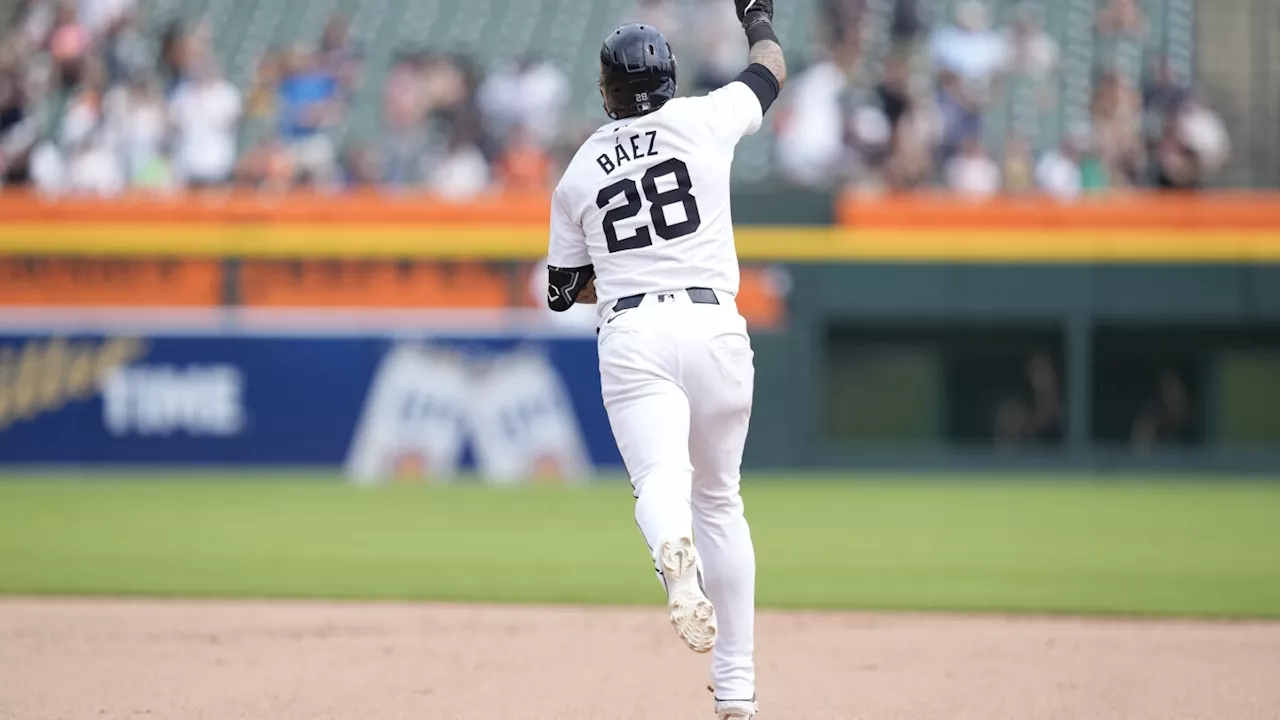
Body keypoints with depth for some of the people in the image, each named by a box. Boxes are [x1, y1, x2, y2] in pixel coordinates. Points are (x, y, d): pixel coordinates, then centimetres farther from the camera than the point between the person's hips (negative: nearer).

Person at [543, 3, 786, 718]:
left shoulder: (579, 172, 12)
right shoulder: (703, 119, 7)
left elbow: (565, 289, 19)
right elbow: (772, 69, 27)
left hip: (630, 336, -1)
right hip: (714, 326, 1)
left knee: (660, 477, -19)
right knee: (720, 498, 15)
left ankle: (675, 551, -60)